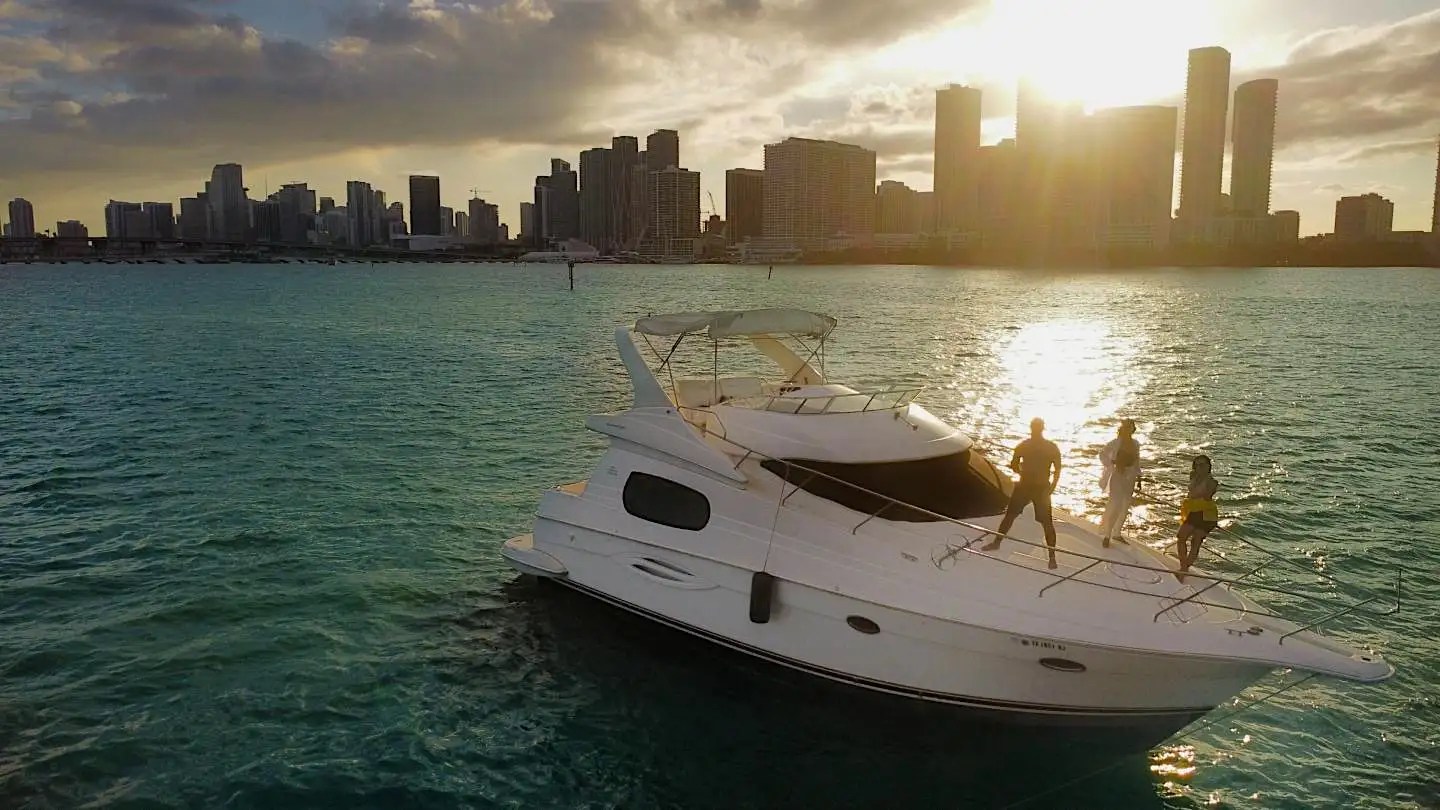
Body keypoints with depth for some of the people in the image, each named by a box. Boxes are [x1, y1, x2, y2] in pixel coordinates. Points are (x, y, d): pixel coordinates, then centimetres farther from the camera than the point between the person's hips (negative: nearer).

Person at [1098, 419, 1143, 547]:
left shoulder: (1135, 444, 6)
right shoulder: (1116, 443, -8)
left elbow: (1136, 462, 14)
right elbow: (1103, 454, -2)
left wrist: (1138, 478, 12)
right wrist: (1113, 465, -12)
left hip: (1130, 476, 6)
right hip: (1117, 475, -6)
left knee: (1125, 507, 10)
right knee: (1115, 504, -11)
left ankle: (1116, 533, 23)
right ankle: (1107, 535, -4)